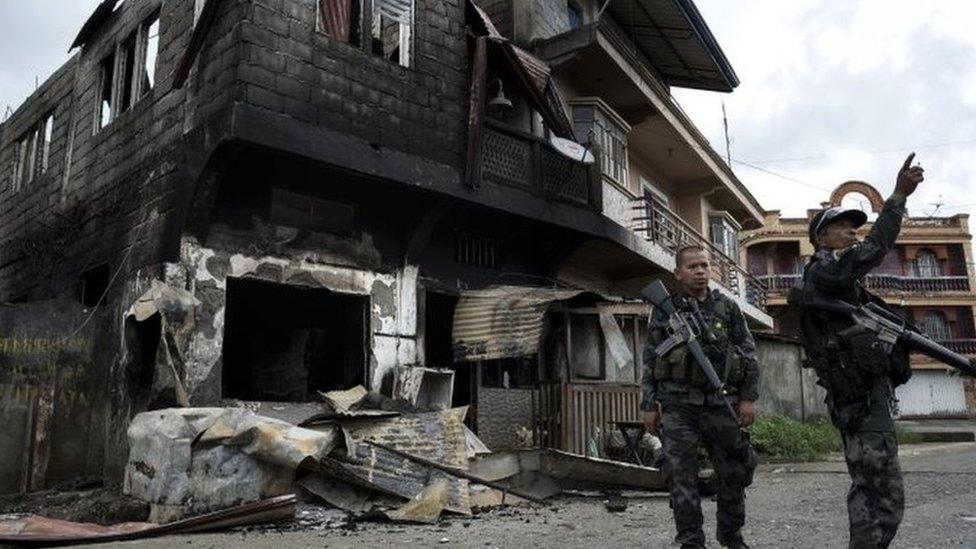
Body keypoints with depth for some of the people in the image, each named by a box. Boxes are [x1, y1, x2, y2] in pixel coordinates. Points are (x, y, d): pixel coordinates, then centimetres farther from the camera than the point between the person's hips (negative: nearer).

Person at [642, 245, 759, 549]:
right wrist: (649, 405, 2)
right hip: (678, 404, -1)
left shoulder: (727, 307, 8)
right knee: (682, 477, -1)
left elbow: (749, 355, 8)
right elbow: (650, 361, 6)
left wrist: (748, 398, 0)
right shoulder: (664, 311, 5)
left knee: (734, 472, 9)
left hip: (721, 403, 2)